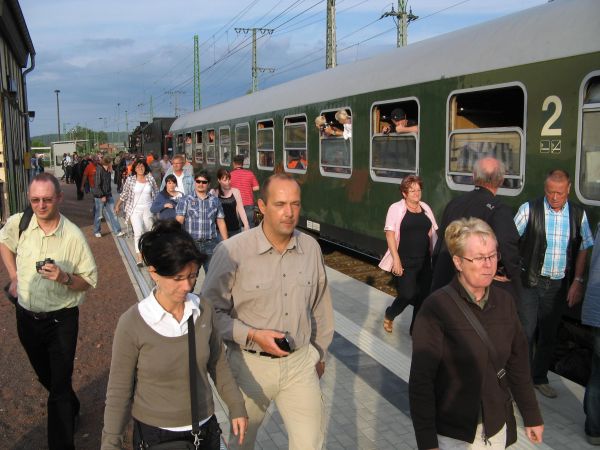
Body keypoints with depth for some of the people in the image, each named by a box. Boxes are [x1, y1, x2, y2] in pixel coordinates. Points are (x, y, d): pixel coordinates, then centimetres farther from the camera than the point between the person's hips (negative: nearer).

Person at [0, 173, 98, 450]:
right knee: (45, 377, 25)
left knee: (60, 388, -1)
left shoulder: (73, 235, -18)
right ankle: (72, 409, 52)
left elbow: (90, 280, -10)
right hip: (27, 317, 5)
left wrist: (64, 278, -29)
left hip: (61, 320, -5)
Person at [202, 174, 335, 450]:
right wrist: (253, 335, -19)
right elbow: (210, 311, -10)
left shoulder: (311, 247, -2)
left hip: (301, 362, 3)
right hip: (251, 364, -2)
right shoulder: (232, 251, -17)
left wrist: (319, 353, 17)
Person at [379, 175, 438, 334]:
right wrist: (396, 259, -17)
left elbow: (432, 233, 15)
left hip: (424, 261, 5)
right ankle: (389, 315, 24)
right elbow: (390, 234, -10)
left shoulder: (425, 208, 10)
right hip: (404, 262, -5)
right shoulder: (396, 208, -6)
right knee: (407, 295, -7)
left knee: (423, 296, 7)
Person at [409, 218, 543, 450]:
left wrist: (532, 416, 13)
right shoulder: (436, 307, -19)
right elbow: (421, 379, -17)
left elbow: (518, 364, 7)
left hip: (497, 428, 5)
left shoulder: (504, 302, -3)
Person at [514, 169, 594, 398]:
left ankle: (539, 378, 31)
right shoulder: (529, 209, -8)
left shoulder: (578, 214, 2)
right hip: (530, 282, -3)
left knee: (549, 334, 14)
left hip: (559, 285, 3)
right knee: (527, 332, -1)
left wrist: (577, 281, 5)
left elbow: (583, 249, 9)